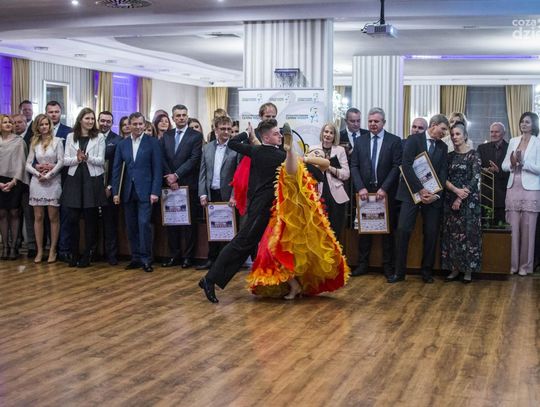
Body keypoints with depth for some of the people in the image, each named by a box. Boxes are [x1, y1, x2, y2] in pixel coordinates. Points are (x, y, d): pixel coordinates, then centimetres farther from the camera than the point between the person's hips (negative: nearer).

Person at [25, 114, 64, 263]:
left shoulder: (57, 141, 0)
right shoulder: (34, 143, 10)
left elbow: (61, 162, -6)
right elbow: (28, 164, 7)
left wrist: (48, 175, -13)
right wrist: (38, 173, -11)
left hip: (53, 182, -3)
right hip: (37, 182, 3)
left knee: (53, 217, 0)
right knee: (38, 217, 3)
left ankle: (52, 250, 6)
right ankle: (39, 251, 8)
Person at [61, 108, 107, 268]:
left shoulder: (99, 137, 2)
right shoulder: (70, 137, 9)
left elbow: (101, 160, -4)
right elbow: (65, 160, 5)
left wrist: (87, 158, -21)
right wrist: (77, 159, -14)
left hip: (92, 180, -2)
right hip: (74, 179, 2)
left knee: (90, 218, 3)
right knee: (73, 218, 1)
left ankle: (88, 255, 11)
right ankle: (74, 254, 12)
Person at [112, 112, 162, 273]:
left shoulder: (153, 142, 0)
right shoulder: (122, 144, 9)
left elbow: (157, 168, -3)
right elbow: (117, 169, 9)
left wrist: (155, 191, -10)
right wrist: (115, 192, 2)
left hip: (145, 191, -4)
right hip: (127, 192, 4)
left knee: (144, 223, -11)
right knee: (131, 226, 7)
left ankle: (146, 259, -2)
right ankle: (136, 258, 15)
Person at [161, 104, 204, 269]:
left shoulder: (196, 136, -1)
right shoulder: (166, 136, 12)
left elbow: (194, 159, -10)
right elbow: (163, 159, 7)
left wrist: (176, 175, -14)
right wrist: (169, 177, -8)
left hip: (188, 185, -4)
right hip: (170, 184, 4)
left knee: (189, 222, 2)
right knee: (171, 221, 6)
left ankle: (188, 256, 8)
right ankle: (175, 255, 14)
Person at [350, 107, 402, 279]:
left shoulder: (394, 141, -1)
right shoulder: (360, 140, 7)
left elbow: (397, 167, -7)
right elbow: (354, 166, 3)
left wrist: (384, 188, -15)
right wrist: (360, 188, -10)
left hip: (386, 192, -2)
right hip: (364, 191, 2)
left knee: (388, 229, 5)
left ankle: (388, 266, 12)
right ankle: (363, 264, 15)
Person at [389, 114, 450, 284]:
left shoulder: (443, 147, 12)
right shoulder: (414, 140, -2)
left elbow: (443, 173, 5)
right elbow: (406, 166, -12)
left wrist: (436, 194, -10)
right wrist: (420, 189, -16)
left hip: (433, 195, 4)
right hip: (412, 192, -4)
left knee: (431, 233, 3)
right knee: (403, 230, -8)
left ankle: (427, 272, 16)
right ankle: (399, 272, 1)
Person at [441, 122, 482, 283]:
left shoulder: (473, 155, -3)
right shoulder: (449, 156, 10)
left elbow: (475, 179, -10)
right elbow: (444, 178, 5)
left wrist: (461, 198, -14)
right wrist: (456, 190, -14)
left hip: (469, 200, -4)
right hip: (451, 199, 4)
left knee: (468, 233, -2)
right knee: (452, 234, 4)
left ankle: (468, 270, 6)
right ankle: (455, 268, 12)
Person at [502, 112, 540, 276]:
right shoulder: (513, 141, 13)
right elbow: (504, 165, 10)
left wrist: (522, 162, -18)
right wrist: (512, 164, -10)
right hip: (513, 189, 4)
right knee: (513, 228, 3)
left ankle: (525, 265, 6)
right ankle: (513, 263, 10)